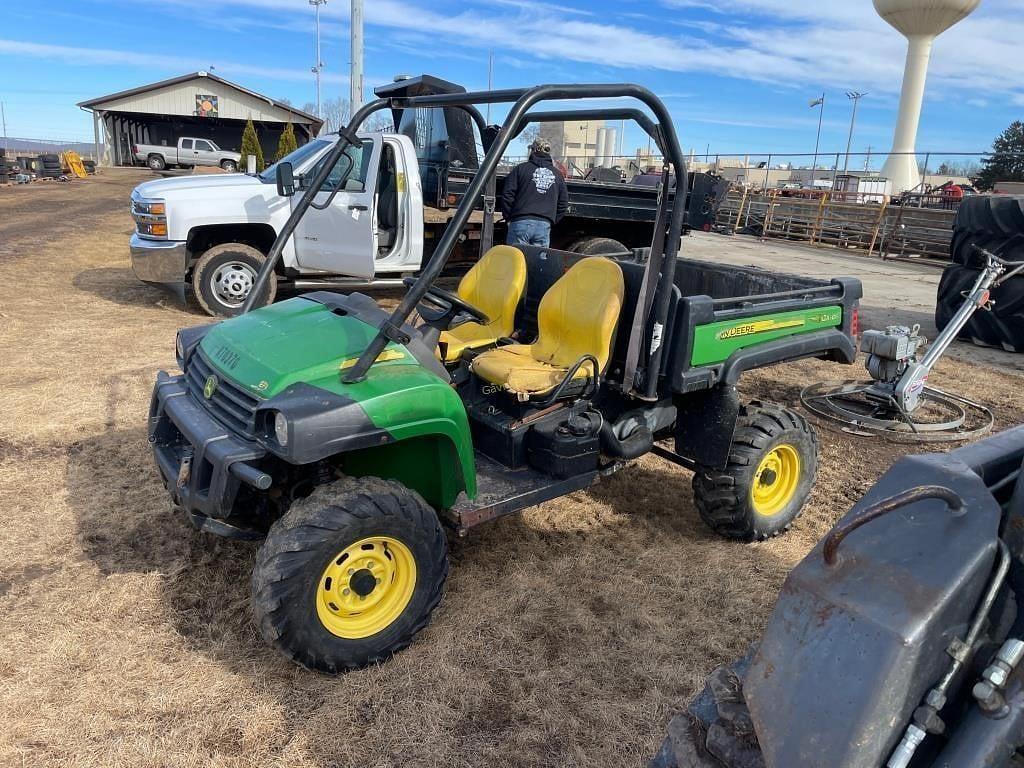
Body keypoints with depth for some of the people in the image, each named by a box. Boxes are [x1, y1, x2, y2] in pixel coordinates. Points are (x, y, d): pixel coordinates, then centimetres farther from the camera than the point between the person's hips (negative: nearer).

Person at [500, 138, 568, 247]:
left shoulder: (521, 168, 5)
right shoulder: (557, 174, 16)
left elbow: (507, 195, 0)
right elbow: (563, 203, 16)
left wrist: (508, 217, 10)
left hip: (521, 223, -3)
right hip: (544, 226, 3)